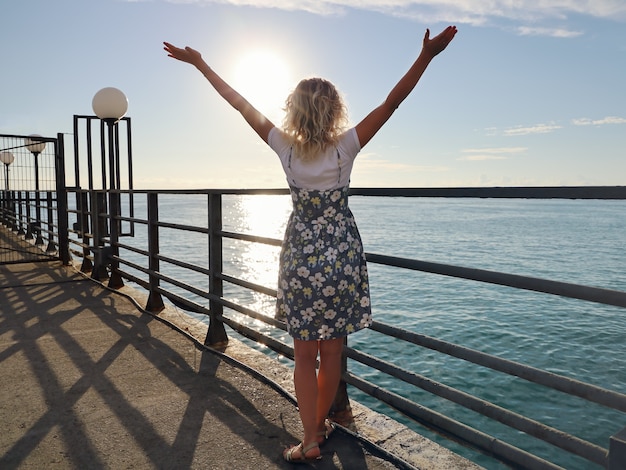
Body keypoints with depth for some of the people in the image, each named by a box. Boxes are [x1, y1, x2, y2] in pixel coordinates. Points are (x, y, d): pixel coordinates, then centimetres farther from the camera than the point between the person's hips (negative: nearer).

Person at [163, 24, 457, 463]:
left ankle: (311, 441, 13)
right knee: (332, 352, 14)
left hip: (302, 257, 1)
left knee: (305, 354, 10)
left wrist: (200, 64, 12)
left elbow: (242, 104, 2)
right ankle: (321, 424, 32)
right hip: (342, 257, 0)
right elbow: (391, 102, -9)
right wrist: (426, 57, -8)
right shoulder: (345, 146, -8)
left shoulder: (286, 147, -5)